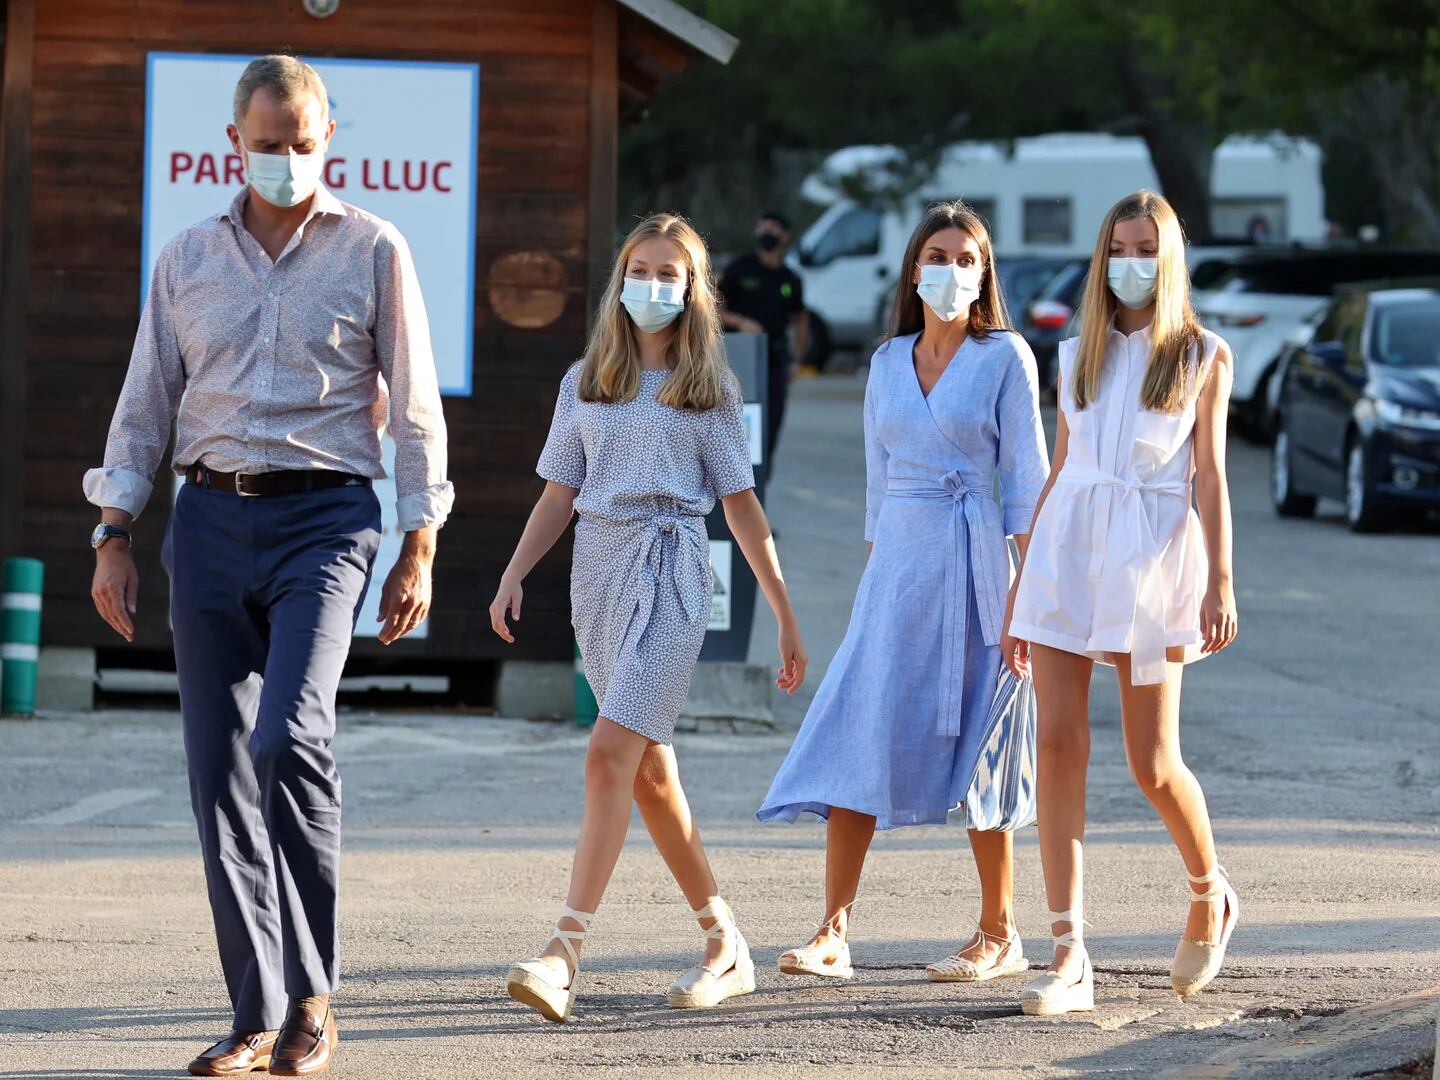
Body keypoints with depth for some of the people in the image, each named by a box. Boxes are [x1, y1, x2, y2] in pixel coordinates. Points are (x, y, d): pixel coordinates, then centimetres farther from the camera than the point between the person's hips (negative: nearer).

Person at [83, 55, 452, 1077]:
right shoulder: (188, 259, 13)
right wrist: (115, 538, 6)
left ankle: (312, 995, -9)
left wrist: (419, 550, -1)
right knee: (219, 768, 0)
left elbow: (416, 409, 4)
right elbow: (145, 405, 15)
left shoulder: (374, 251, 4)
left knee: (289, 739, -21)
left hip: (324, 514, -4)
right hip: (211, 520, 4)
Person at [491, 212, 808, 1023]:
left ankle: (565, 956, -24)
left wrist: (787, 617, 5)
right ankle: (727, 946, 19)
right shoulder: (586, 382, 14)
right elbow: (560, 494, 15)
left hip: (670, 572, -5)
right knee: (650, 770, 8)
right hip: (598, 570, 5)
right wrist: (514, 576, 1)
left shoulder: (709, 388, 5)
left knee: (612, 757, -17)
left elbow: (742, 506, 5)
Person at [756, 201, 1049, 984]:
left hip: (969, 560, -4)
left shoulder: (1005, 358, -1)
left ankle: (999, 934, 9)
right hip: (894, 563, 4)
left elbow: (1025, 480, -4)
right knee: (858, 737, -5)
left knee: (974, 746, -1)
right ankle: (833, 933, -7)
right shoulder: (888, 362, 13)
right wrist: (875, 574, 12)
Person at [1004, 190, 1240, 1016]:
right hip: (1068, 546, 3)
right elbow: (1060, 470, 16)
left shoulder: (1204, 356, 5)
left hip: (1151, 552, -3)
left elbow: (1211, 475, 0)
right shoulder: (1080, 356, 13)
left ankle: (1210, 894, 30)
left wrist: (1220, 581, -10)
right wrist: (1020, 586, 13)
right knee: (1060, 747, -8)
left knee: (1153, 763, 0)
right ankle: (1070, 957, -9)